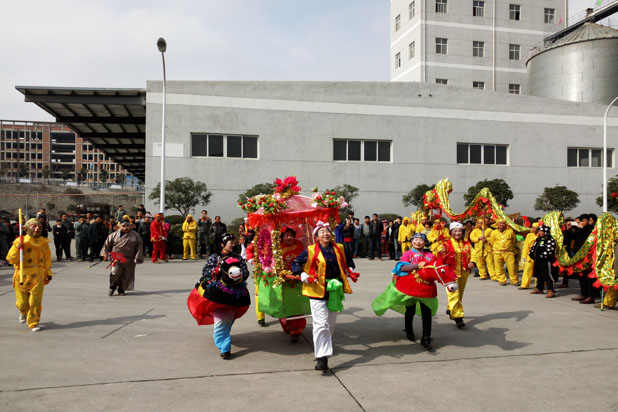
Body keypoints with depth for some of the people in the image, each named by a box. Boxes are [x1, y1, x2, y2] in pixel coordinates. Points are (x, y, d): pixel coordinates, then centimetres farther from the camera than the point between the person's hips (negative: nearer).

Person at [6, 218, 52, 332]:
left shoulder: (44, 243, 6)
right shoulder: (19, 242, -3)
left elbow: (47, 259, 16)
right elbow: (11, 259, -4)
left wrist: (48, 273, 18)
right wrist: (18, 249, -19)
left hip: (37, 276, 1)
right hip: (22, 276, -1)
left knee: (35, 301, -4)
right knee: (22, 302, 7)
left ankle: (34, 323, 13)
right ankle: (23, 312, 43)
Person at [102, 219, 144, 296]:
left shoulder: (135, 236, -2)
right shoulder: (114, 235, 1)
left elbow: (139, 247, 0)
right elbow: (107, 244, 12)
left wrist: (137, 258, -3)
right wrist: (105, 254, 9)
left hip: (129, 260, 0)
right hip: (116, 258, 0)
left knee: (126, 276, 5)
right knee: (115, 273, -10)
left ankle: (121, 290, 23)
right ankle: (112, 287, 15)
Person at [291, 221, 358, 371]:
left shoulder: (339, 249, 7)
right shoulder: (310, 250, -4)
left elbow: (347, 261, 26)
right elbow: (295, 263, 0)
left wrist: (350, 271, 13)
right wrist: (302, 275, -14)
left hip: (335, 290, 5)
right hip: (317, 291, -5)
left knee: (331, 322, 18)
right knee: (321, 324, -11)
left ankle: (323, 346, 42)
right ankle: (322, 358, -8)